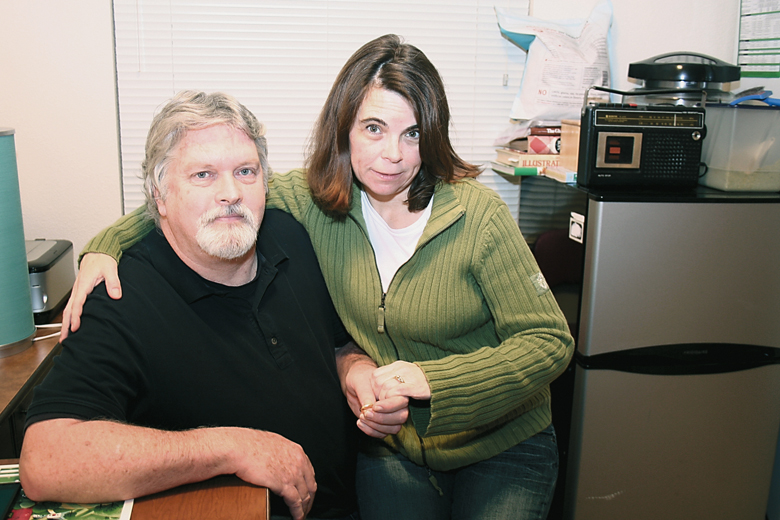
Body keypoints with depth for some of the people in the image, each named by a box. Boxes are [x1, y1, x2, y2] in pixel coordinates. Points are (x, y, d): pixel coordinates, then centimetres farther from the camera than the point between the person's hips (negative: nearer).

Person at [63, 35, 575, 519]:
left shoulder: (476, 213, -18)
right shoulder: (312, 198, -9)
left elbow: (550, 341, -16)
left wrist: (431, 380, -26)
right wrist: (107, 245, -11)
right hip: (392, 447, 2)